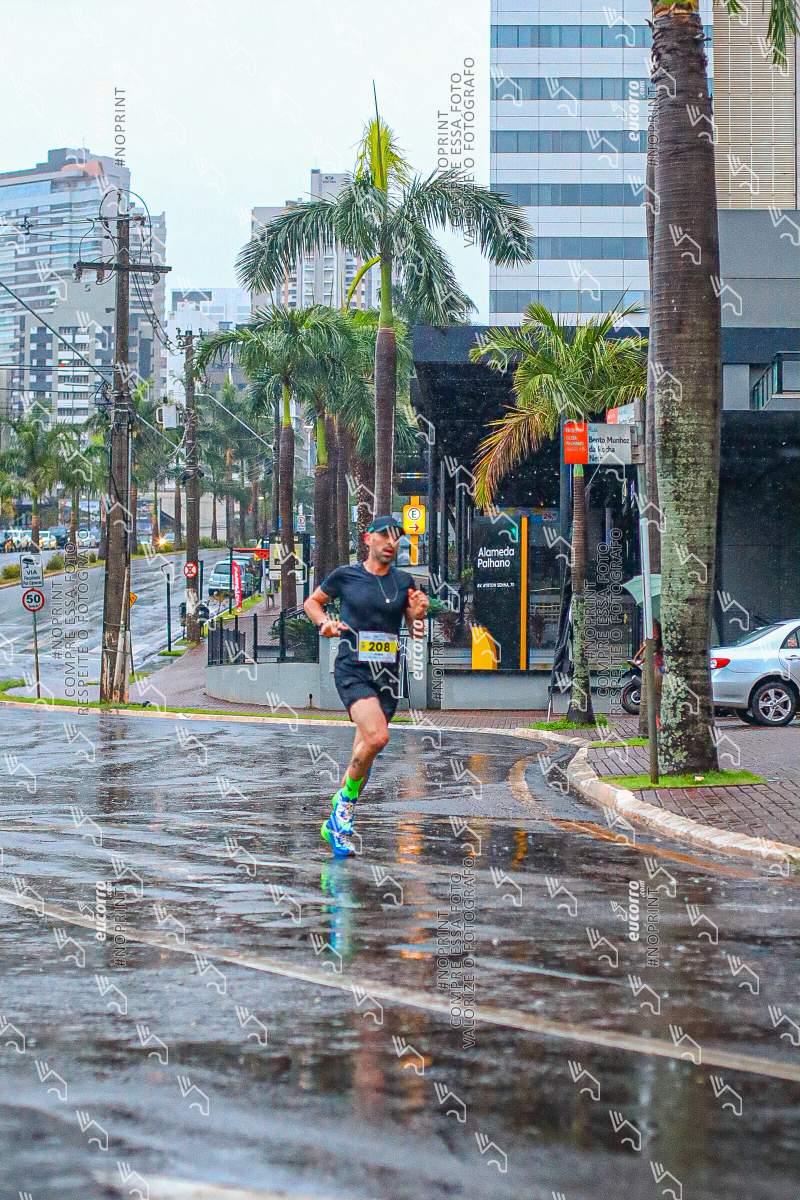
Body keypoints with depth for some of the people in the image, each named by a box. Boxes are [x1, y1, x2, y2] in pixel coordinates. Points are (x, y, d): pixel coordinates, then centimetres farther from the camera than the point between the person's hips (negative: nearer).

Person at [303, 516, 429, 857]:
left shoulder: (405, 582, 9)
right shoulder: (345, 576, 0)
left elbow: (416, 632, 14)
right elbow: (311, 602, 16)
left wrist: (418, 615, -7)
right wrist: (325, 623, -3)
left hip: (387, 674, 4)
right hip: (352, 671, -4)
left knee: (363, 754, 8)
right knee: (376, 736, -26)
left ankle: (336, 824, 24)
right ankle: (345, 803, -6)